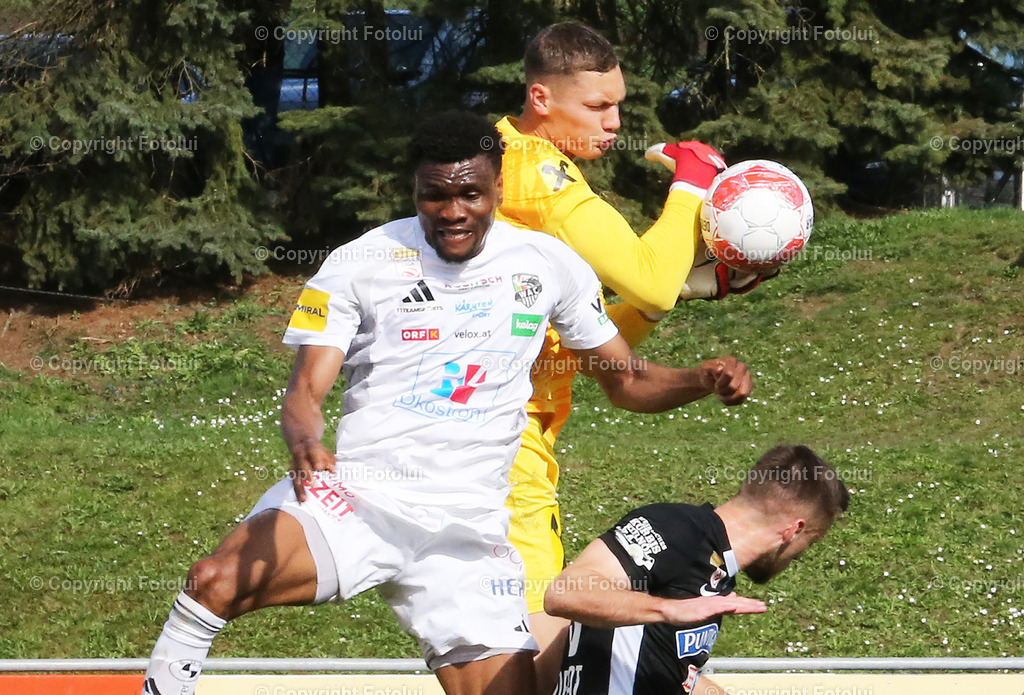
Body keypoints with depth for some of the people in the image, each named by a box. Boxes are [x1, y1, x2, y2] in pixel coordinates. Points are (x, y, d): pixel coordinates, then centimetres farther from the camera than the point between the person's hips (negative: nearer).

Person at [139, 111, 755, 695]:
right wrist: (306, 443, -28)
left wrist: (704, 381, -3)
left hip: (469, 529, 3)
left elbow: (626, 379, 18)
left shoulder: (549, 265, 9)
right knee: (215, 583, -29)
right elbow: (306, 389, -4)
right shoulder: (360, 264, 1)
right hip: (355, 497, -3)